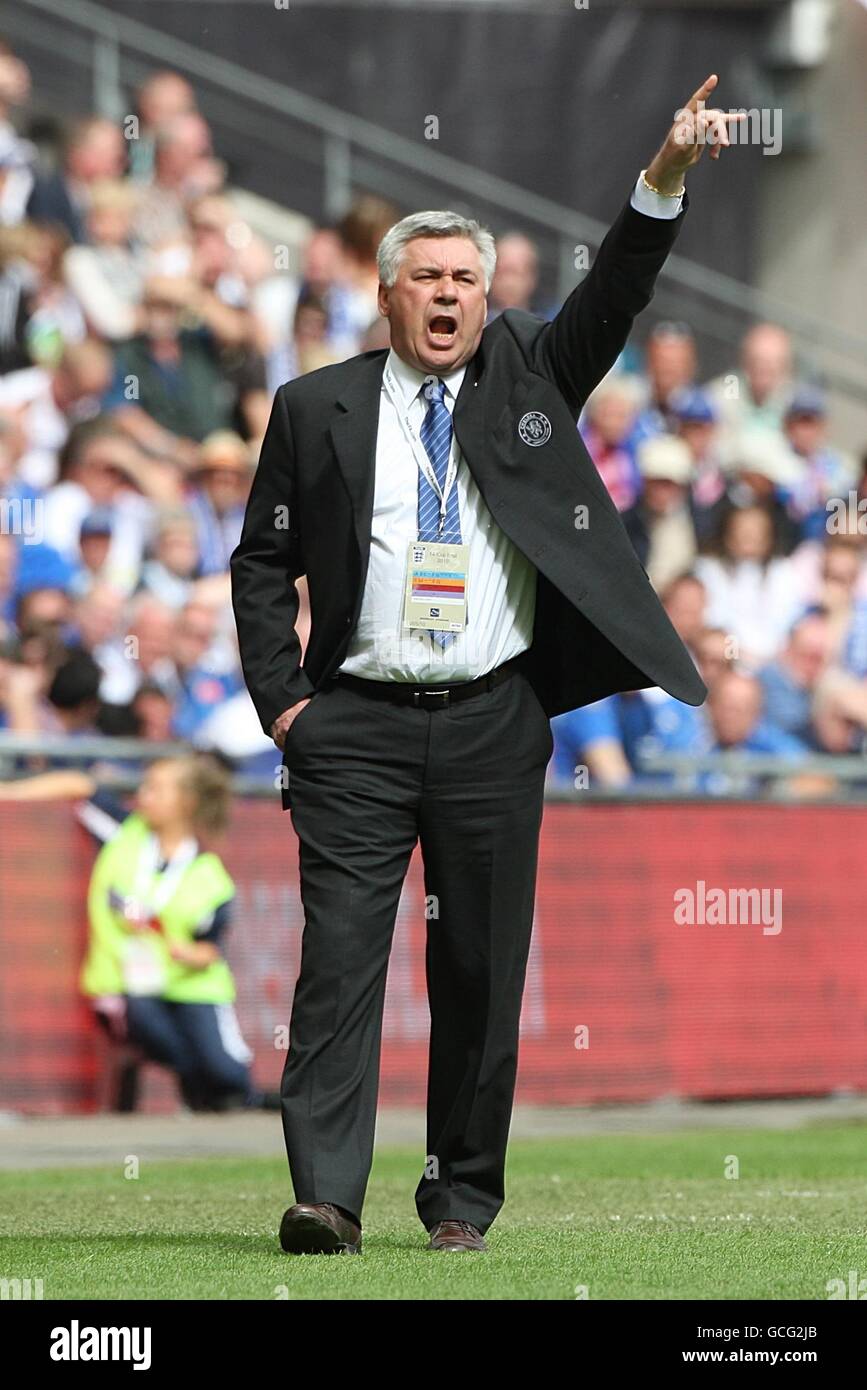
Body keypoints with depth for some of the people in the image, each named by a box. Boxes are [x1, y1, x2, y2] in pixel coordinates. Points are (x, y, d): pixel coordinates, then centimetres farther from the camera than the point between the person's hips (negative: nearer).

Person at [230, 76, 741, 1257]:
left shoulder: (525, 376, 12)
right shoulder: (315, 409, 9)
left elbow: (612, 302, -1)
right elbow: (261, 562, 10)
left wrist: (666, 179, -16)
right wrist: (280, 700, 0)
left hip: (494, 726, 1)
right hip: (357, 727, -1)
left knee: (483, 966, 4)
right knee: (341, 950, -9)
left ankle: (464, 1198, 14)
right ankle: (326, 1196, -14)